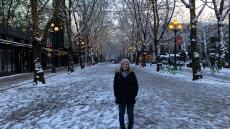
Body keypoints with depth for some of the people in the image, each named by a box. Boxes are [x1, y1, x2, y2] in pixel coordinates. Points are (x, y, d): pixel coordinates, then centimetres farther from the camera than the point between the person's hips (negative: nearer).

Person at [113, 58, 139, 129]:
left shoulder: (132, 74, -4)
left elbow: (135, 85, -2)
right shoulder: (118, 74, -2)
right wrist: (117, 96, -4)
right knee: (121, 114, 12)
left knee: (130, 114, 10)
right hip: (121, 98, 1)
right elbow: (115, 86, 1)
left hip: (130, 98, -1)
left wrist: (134, 95, -7)